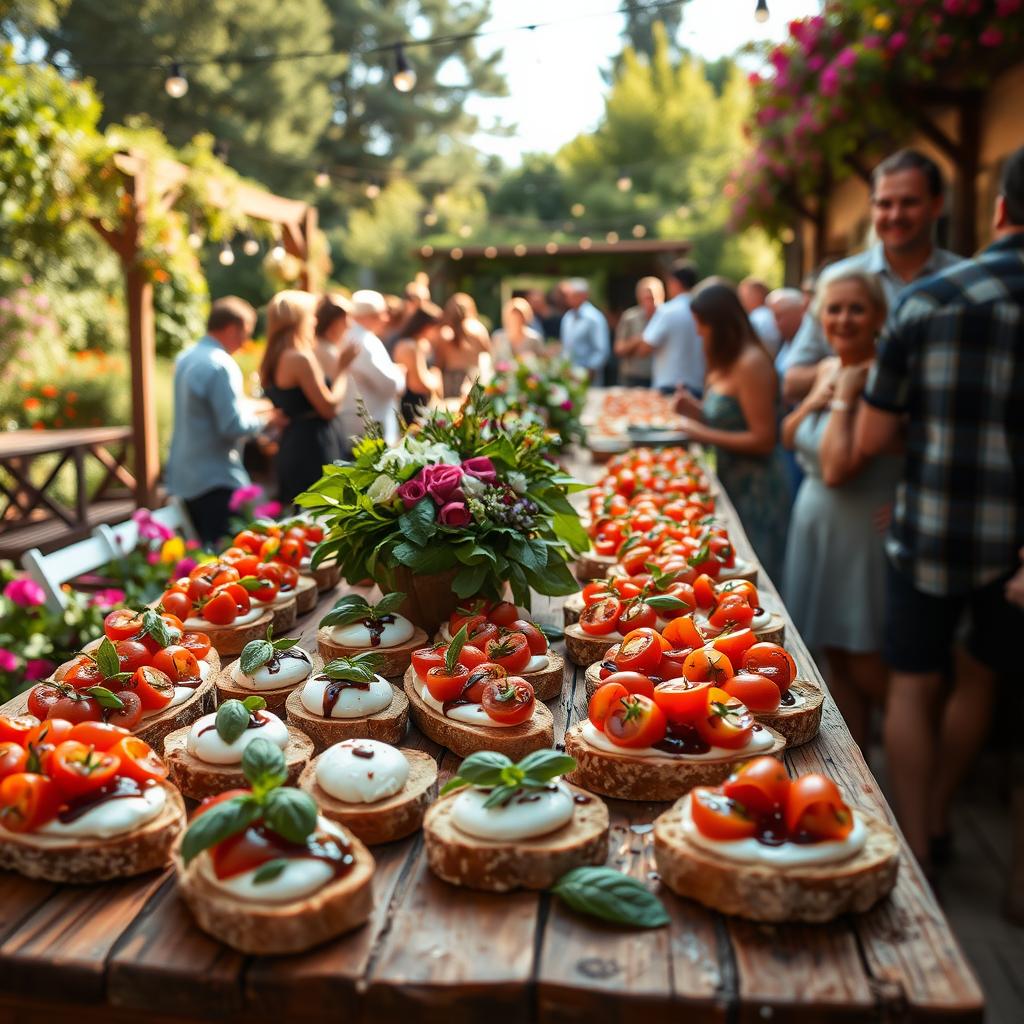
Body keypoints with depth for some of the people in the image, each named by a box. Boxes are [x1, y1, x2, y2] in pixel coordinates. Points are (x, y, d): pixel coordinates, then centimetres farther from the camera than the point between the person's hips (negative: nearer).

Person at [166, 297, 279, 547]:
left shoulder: (185, 358, 12)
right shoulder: (221, 365, -17)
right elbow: (233, 425, -22)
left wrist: (251, 409, 19)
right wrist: (266, 419, -5)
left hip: (184, 476, 9)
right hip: (216, 478, -9)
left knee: (200, 549, 16)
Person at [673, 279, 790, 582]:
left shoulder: (751, 364, -18)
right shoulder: (727, 363, 10)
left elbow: (763, 439, -20)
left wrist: (706, 434, -16)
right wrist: (696, 410, 1)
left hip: (755, 489, -9)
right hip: (731, 481, 9)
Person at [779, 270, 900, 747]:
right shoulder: (828, 368, 6)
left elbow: (837, 470, -25)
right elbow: (789, 437, 13)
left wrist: (843, 398, -19)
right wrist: (815, 399, -4)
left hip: (861, 533, -8)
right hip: (816, 527, 8)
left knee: (866, 670, 2)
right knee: (837, 660, 15)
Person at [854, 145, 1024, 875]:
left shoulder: (925, 300, -6)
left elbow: (869, 438, -3)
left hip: (928, 532, -1)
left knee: (914, 686, 13)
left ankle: (915, 849, 18)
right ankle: (937, 819, 36)